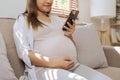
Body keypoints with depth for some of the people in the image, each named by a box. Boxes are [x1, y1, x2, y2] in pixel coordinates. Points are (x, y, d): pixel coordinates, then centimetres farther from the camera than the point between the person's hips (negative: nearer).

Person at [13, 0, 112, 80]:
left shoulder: (56, 18, 24)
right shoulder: (23, 19, 8)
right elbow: (24, 52, -6)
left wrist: (69, 36, 4)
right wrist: (53, 63, -18)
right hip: (44, 68, -5)